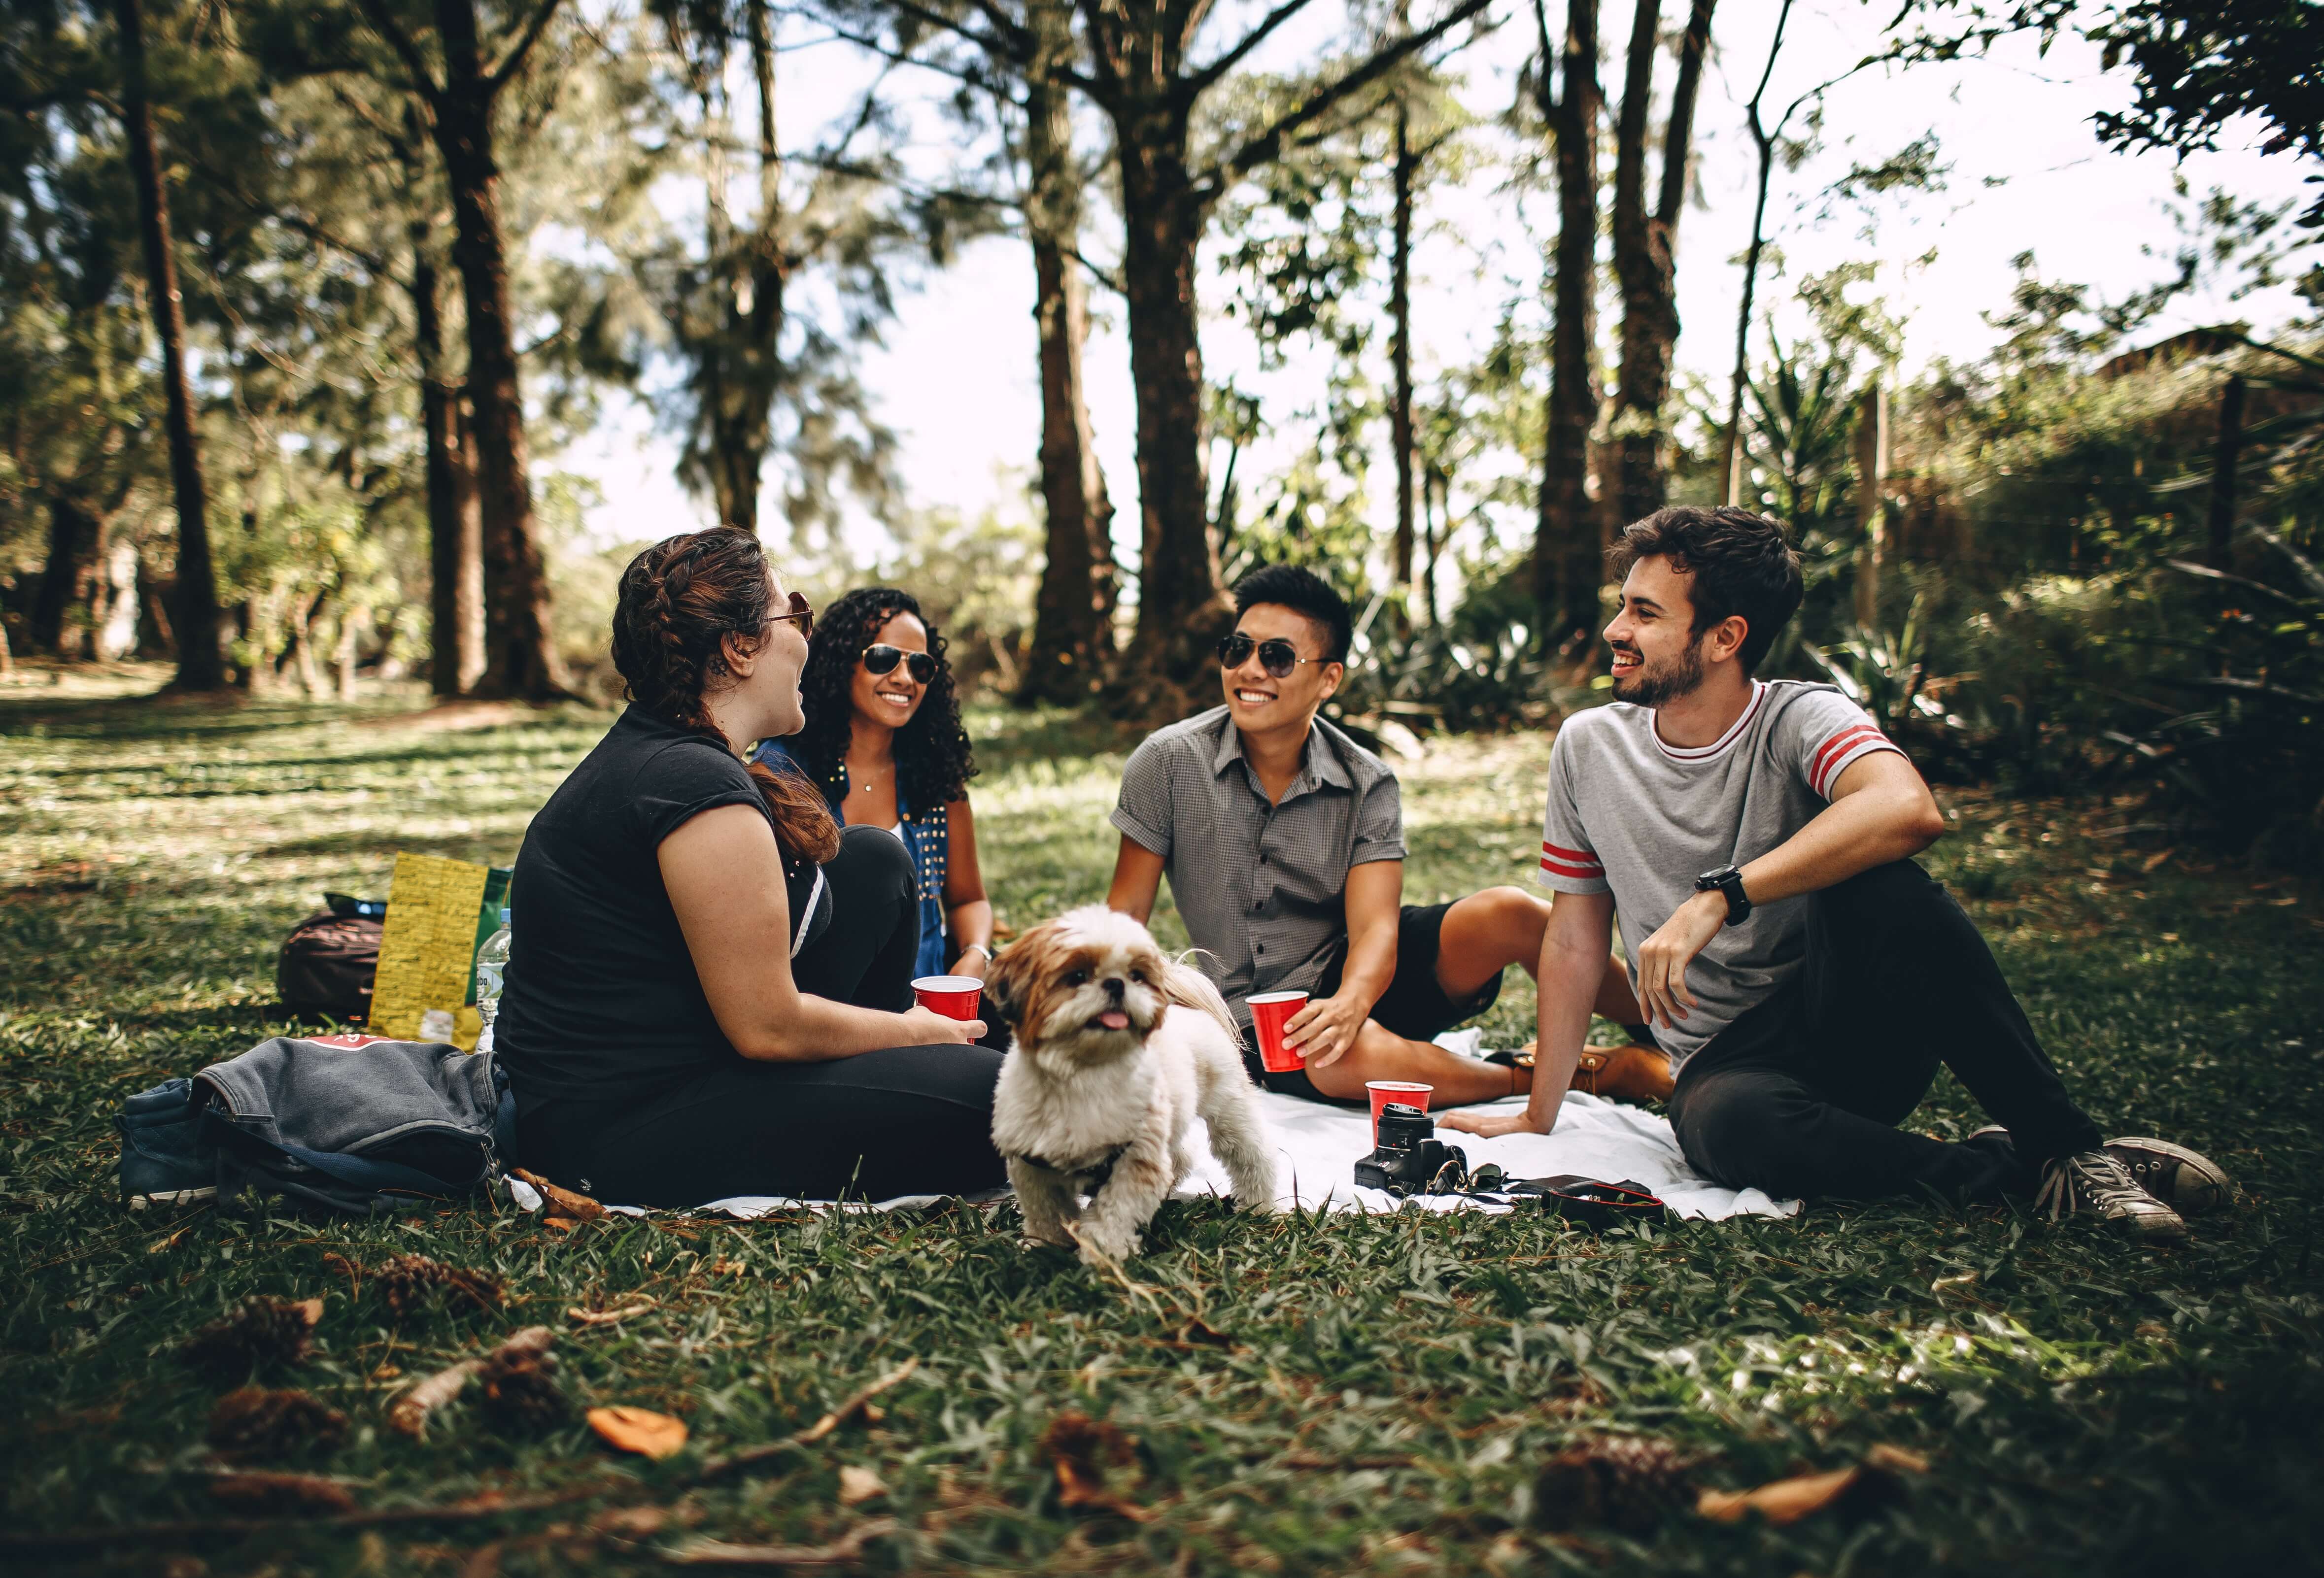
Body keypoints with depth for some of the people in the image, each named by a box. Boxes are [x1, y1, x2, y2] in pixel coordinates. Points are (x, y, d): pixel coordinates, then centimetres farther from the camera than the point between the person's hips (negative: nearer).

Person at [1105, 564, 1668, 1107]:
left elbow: (1374, 927, -16)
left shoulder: (1367, 784, -6)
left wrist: (1349, 1002, -38)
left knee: (1508, 913, -25)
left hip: (1359, 978, 2)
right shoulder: (1169, 762, -9)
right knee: (1350, 1058, -38)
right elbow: (1127, 910, -4)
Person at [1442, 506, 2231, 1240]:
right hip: (1726, 1062, 2)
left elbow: (1908, 810, -34)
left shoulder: (1800, 720, -10)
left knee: (1878, 886, -33)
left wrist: (1717, 898, -37)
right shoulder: (1588, 747, 2)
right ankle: (2005, 1169, -15)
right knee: (1727, 1125, -36)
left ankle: (2063, 1146, -19)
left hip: (1858, 1027, -1)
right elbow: (1574, 940, 8)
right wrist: (1539, 1118, 8)